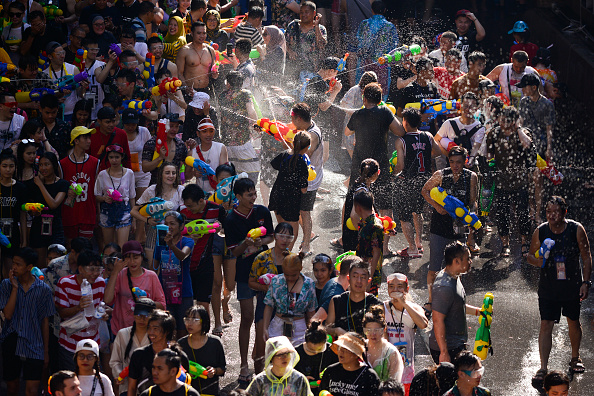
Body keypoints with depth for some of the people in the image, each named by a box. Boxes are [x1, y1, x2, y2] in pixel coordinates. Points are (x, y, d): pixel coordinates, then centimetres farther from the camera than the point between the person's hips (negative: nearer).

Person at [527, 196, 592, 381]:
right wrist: (537, 261, -18)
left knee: (574, 323, 16)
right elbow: (530, 256, 5)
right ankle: (543, 368, -2)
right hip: (548, 288, 0)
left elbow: (586, 257, -2)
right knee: (546, 325, -6)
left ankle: (575, 358, 39)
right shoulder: (540, 231, -7)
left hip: (572, 287, 0)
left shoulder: (576, 230, -10)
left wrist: (586, 282, -8)